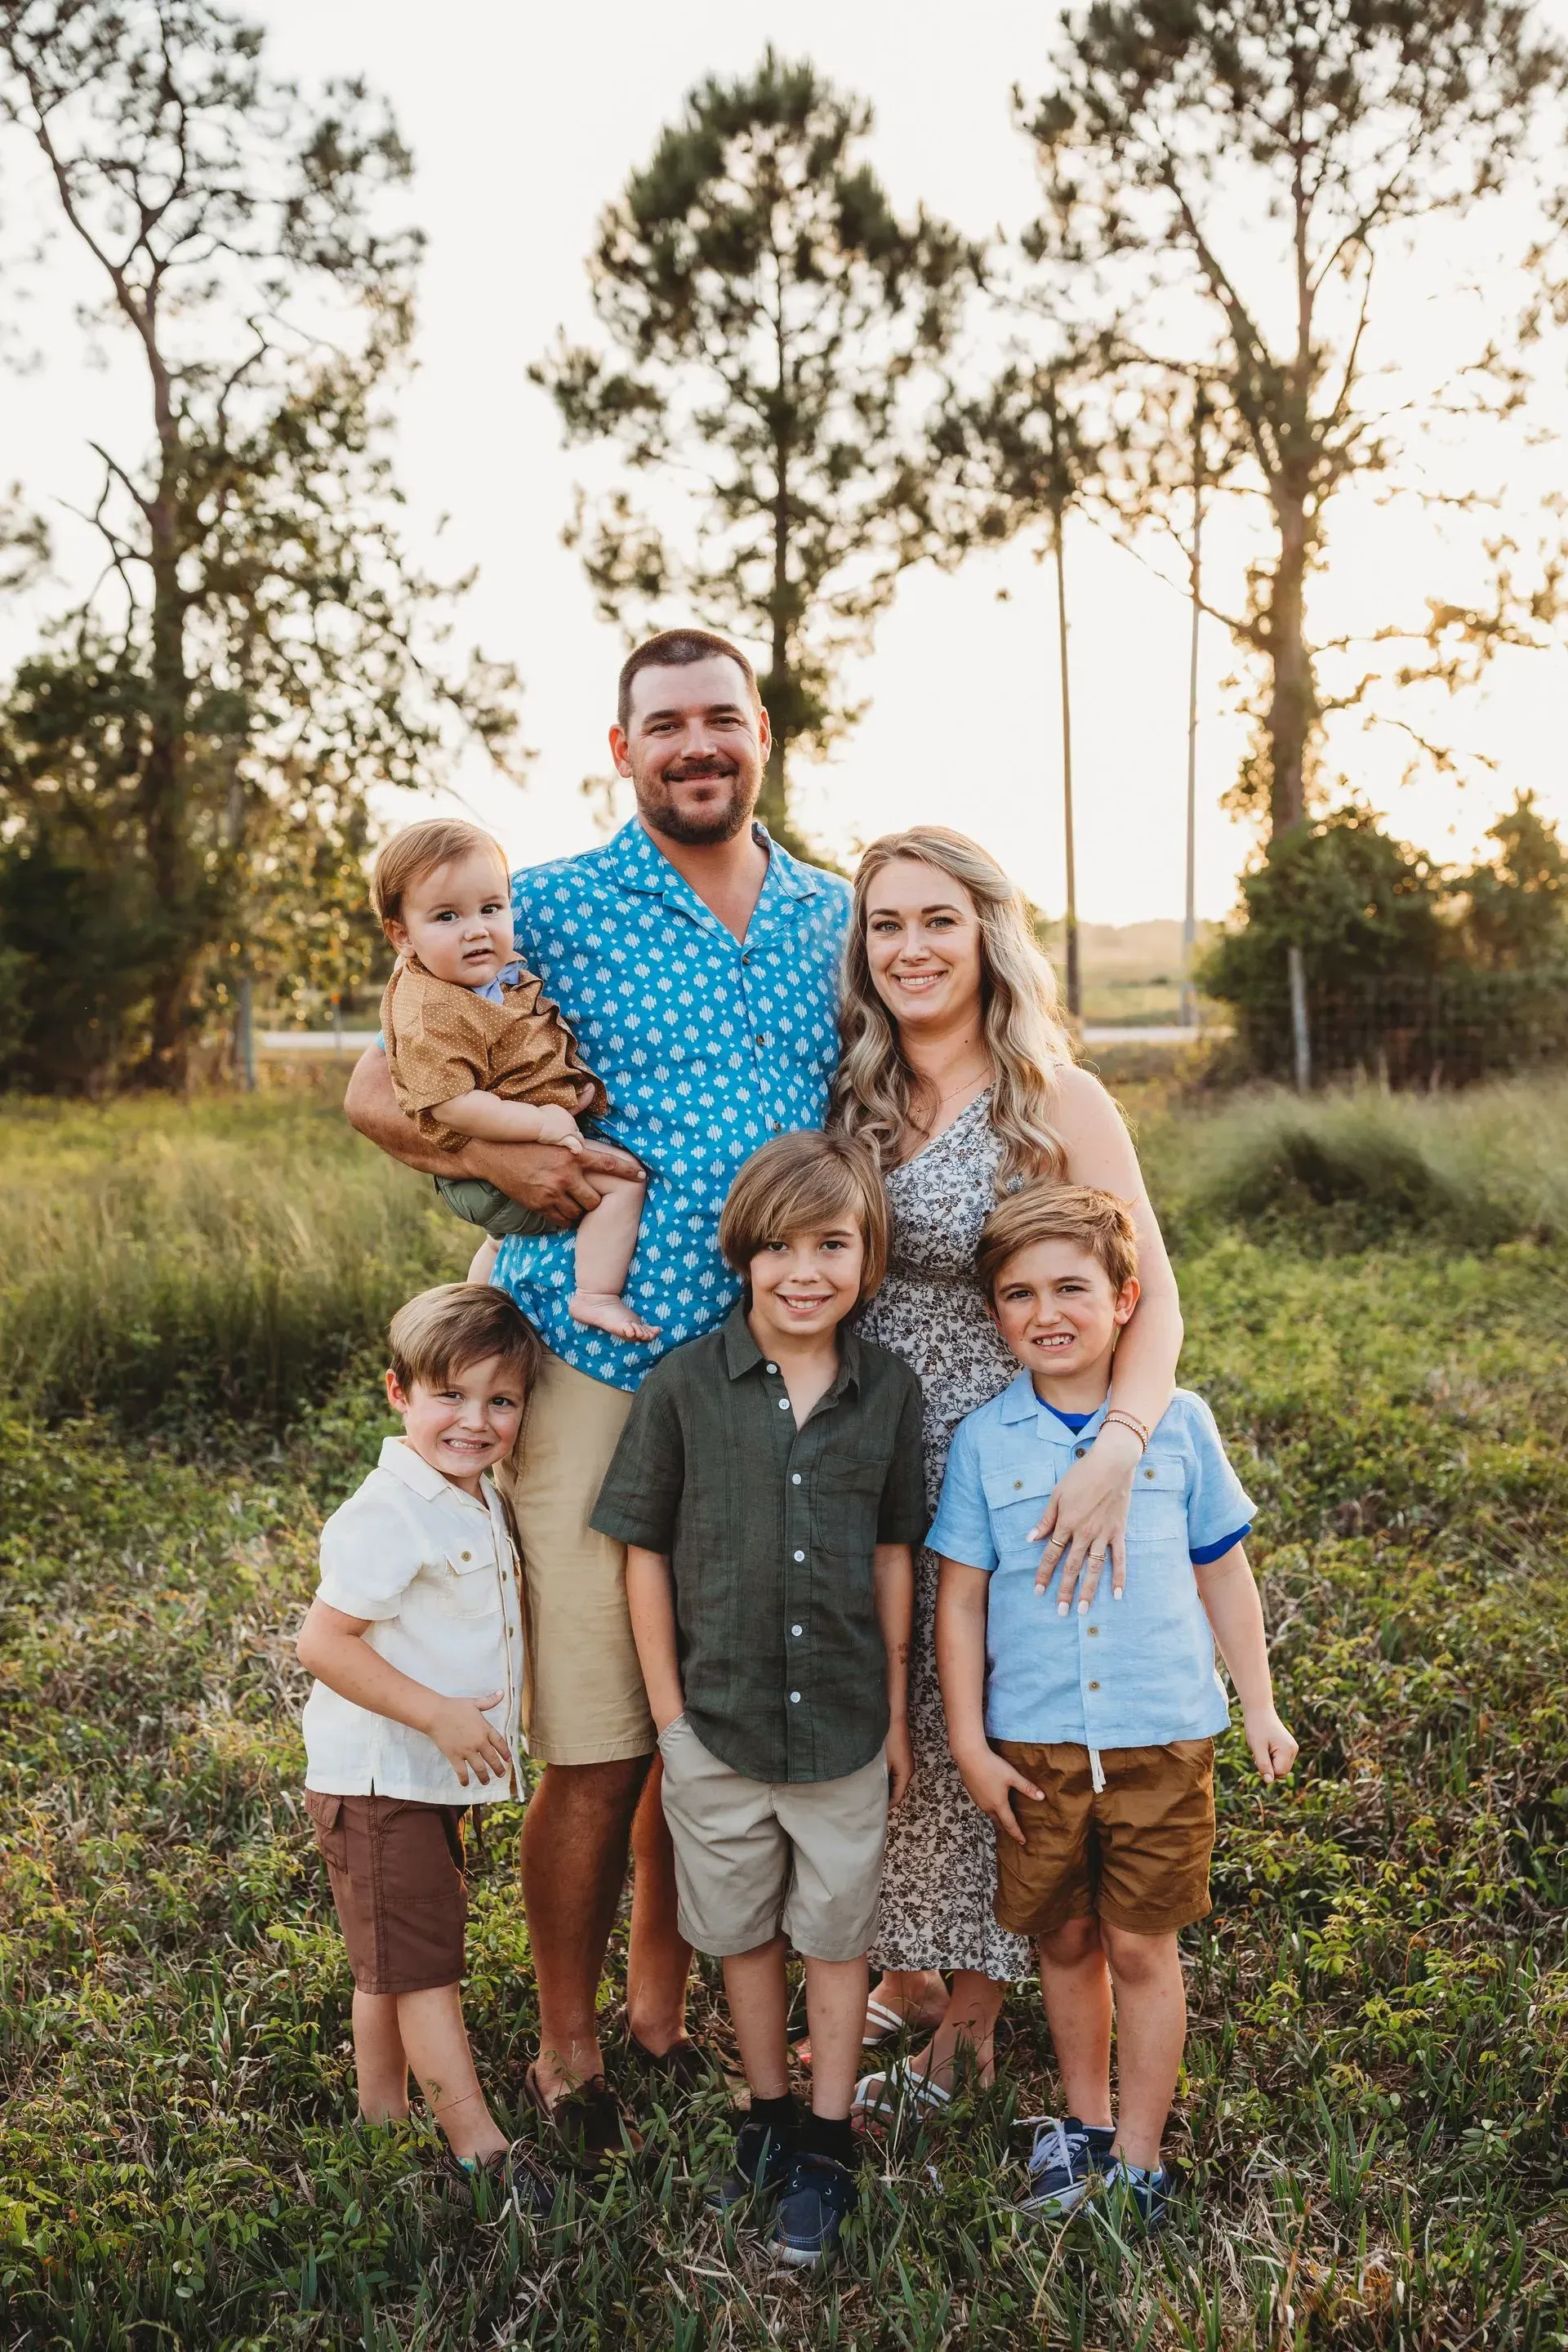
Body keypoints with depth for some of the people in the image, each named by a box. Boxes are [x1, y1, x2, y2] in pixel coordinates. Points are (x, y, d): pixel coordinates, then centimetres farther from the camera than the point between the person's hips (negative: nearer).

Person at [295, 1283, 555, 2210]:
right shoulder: (388, 1516, -23)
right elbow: (323, 1643, -26)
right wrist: (439, 1716, -26)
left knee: (396, 1966, 19)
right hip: (379, 1782, -9)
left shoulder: (481, 1501, 6)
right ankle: (482, 2149, 7)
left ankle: (382, 2120, 33)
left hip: (432, 1777, 9)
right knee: (423, 1964, -1)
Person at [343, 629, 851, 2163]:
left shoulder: (836, 919, 11)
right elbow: (379, 1093, 2)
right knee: (596, 1748, 2)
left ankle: (664, 2010, 34)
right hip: (602, 1373, -4)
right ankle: (565, 2053, 23)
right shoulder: (548, 910, -1)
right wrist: (500, 1160, -15)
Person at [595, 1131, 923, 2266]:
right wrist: (668, 1709, -4)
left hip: (844, 1727, 0)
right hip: (718, 1723, 0)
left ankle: (827, 2147, 33)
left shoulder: (889, 1391, -7)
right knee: (744, 1934, 18)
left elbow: (893, 1556, 2)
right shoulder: (684, 1385, -12)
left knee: (835, 1938, 14)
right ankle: (769, 2115, 39)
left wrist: (897, 1712, 6)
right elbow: (645, 1549, -4)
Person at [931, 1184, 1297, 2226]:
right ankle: (1083, 2120, 37)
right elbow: (961, 1599, 1)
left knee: (1142, 1946, 7)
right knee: (1065, 1939, 15)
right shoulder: (985, 1440, -3)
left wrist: (1262, 1709, 8)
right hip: (1035, 1742, 1)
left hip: (1161, 1737, -1)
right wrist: (970, 1744, 0)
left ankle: (1139, 2158, 25)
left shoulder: (1180, 1424, -3)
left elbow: (1224, 1575, 7)